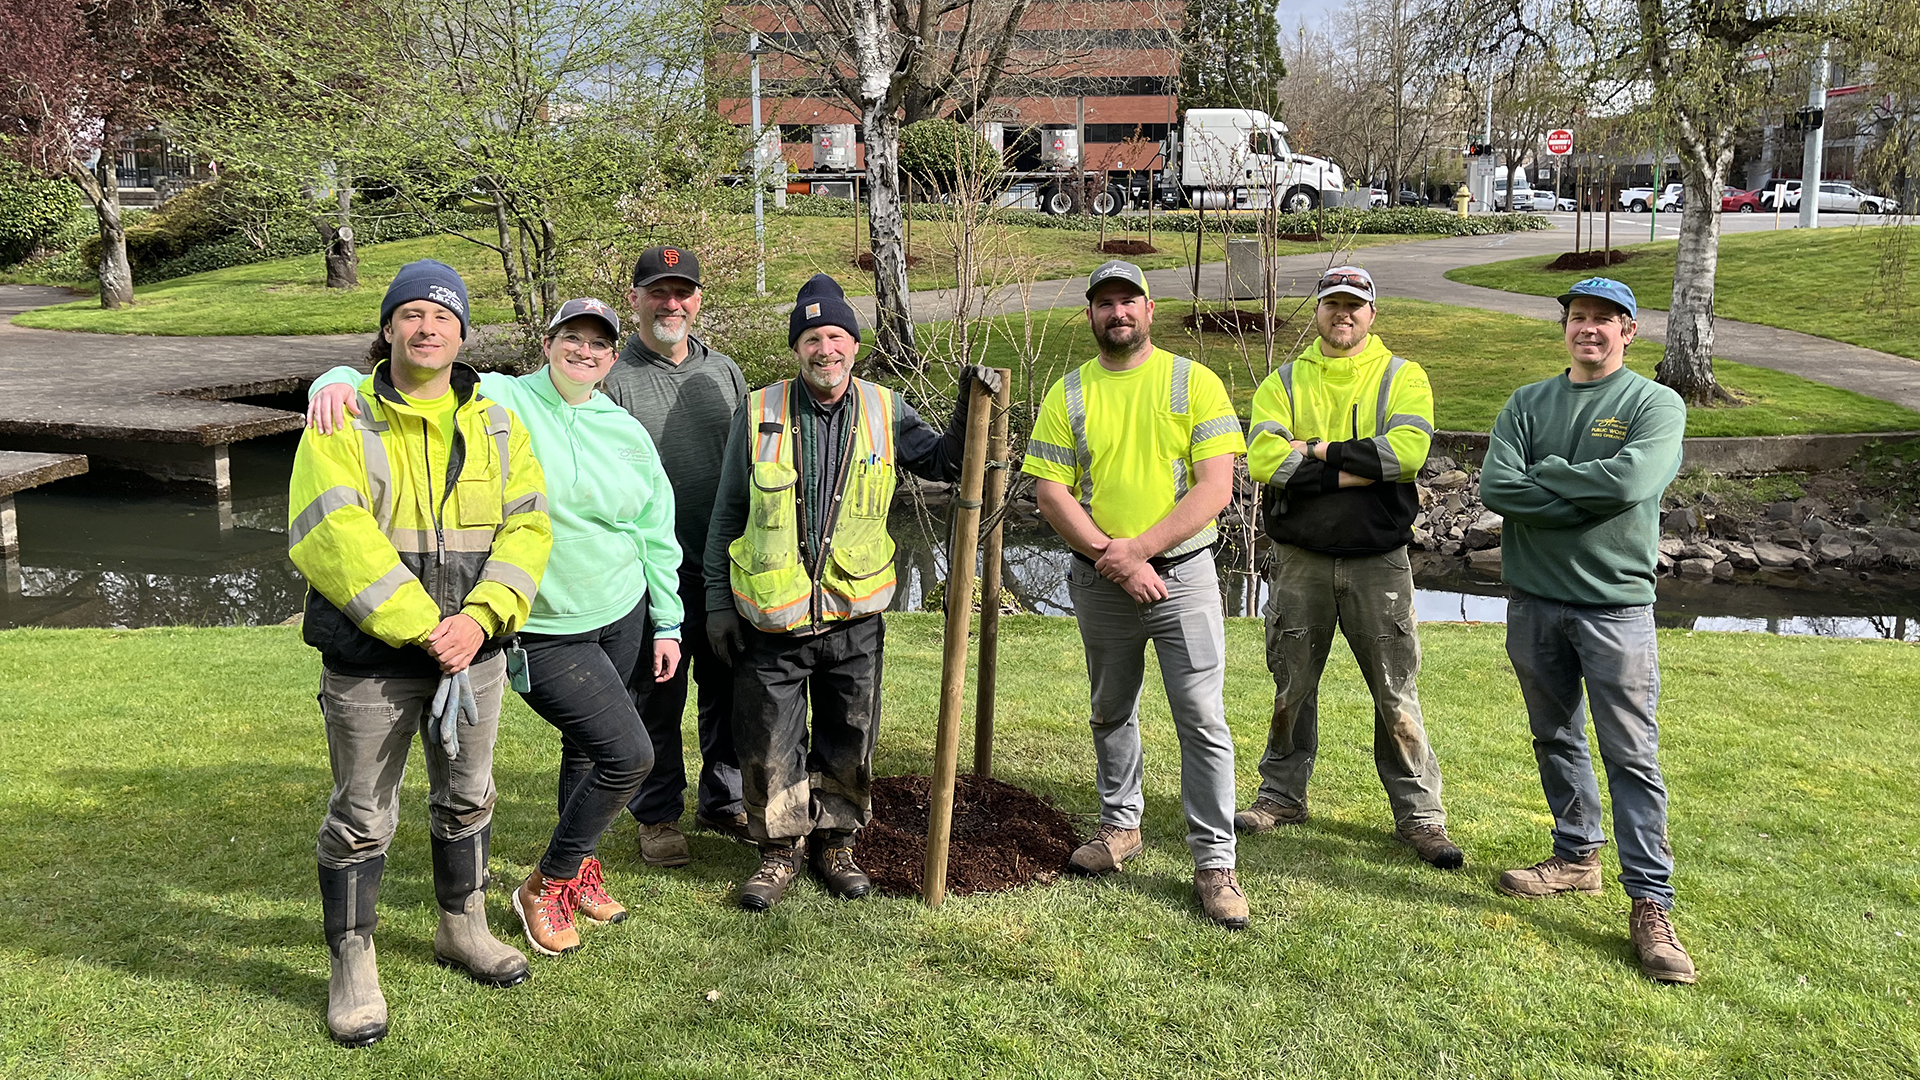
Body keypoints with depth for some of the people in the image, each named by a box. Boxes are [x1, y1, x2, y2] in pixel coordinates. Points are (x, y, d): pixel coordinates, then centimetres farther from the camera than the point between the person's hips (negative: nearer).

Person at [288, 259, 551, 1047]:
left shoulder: (497, 427, 5)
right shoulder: (343, 424, -8)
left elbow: (526, 528, -2)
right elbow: (331, 539, -19)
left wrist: (479, 618, -17)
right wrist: (419, 627, -23)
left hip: (472, 650, 4)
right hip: (369, 658, -4)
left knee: (467, 797, 19)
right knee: (362, 817, 7)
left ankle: (462, 929, 40)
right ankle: (352, 968, 23)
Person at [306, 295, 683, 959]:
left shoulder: (627, 432, 5)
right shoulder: (495, 401, -10)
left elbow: (656, 535, 10)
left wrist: (667, 623, 8)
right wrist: (336, 381, -36)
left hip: (626, 618, 5)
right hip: (543, 631, -5)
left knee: (588, 749, 18)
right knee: (628, 755, -11)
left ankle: (579, 866, 42)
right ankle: (547, 886, 11)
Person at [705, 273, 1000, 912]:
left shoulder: (883, 411, 1)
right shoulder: (759, 413, -3)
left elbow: (944, 463, 9)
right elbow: (727, 516, 3)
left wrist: (970, 406, -8)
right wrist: (719, 602, 2)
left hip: (854, 619, 2)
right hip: (770, 623, -1)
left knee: (848, 743, 14)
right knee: (770, 746, 6)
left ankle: (835, 843, 34)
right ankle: (780, 851, 27)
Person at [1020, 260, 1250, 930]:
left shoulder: (1194, 383, -2)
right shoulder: (1068, 394, 4)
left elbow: (1216, 487, -10)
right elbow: (1050, 492, -2)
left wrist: (1139, 547, -17)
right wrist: (1113, 559, -13)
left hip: (1183, 573, -3)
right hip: (1099, 580, 3)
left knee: (1203, 721, -5)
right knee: (1111, 713, 17)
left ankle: (1214, 862, 4)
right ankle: (1120, 826, 35)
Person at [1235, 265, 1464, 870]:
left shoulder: (1402, 378, 3)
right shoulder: (1285, 382, 7)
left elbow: (1406, 451, -16)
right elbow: (1263, 461, -11)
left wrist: (1316, 450, -13)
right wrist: (1357, 471, -15)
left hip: (1378, 560, -2)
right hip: (1300, 559, 2)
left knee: (1396, 693, 2)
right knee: (1292, 686, 12)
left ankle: (1419, 814, 13)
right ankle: (1282, 795, 28)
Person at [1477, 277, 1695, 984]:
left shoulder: (1656, 405, -1)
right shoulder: (1528, 404, 8)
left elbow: (1629, 482, -20)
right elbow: (1495, 488, -7)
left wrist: (1544, 475, -8)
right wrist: (1583, 496, -14)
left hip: (1615, 603, -4)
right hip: (1532, 600, 4)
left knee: (1631, 755, -4)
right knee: (1556, 739, 15)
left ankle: (1651, 904, 0)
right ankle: (1577, 857, 31)